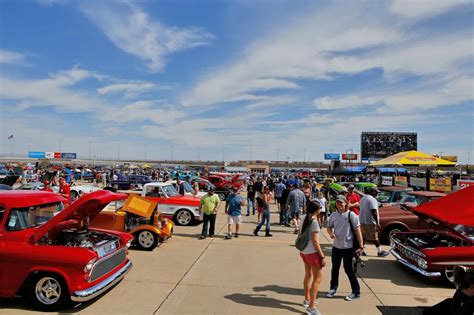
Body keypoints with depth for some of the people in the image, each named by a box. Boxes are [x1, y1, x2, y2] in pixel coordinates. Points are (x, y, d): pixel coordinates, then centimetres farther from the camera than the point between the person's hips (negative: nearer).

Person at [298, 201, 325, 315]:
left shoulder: (303, 218, 3)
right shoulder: (314, 221, -19)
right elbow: (315, 241, -19)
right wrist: (322, 257, -16)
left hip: (303, 251, 8)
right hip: (312, 252, -8)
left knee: (308, 275, 23)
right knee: (318, 278, 0)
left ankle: (307, 299, 37)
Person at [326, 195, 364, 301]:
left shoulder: (351, 215, -12)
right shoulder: (333, 215, 1)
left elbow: (358, 231, -12)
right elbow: (329, 227, 14)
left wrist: (360, 246, -15)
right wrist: (331, 233, -9)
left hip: (348, 247, -5)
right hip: (336, 246, 5)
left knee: (348, 269, 3)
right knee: (335, 268, 16)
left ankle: (356, 291, 20)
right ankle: (333, 288, 33)